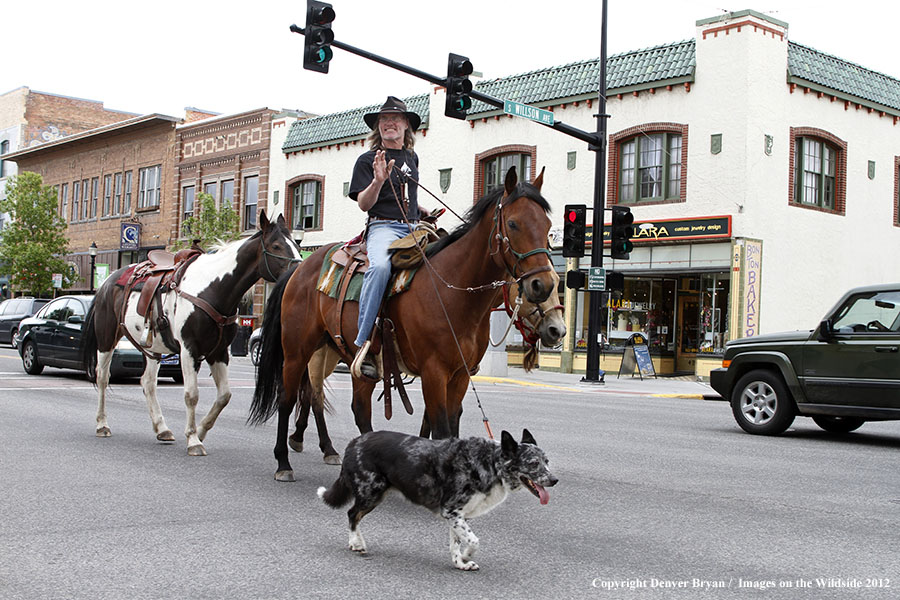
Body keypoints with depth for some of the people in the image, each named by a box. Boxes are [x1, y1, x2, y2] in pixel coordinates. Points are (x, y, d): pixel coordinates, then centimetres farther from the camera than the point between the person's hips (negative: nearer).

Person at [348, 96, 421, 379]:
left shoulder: (412, 159, 22)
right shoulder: (367, 160, 5)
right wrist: (378, 181, -22)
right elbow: (364, 204, -6)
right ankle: (363, 344, -39)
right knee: (381, 266, -38)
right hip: (383, 227, -6)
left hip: (413, 229, 6)